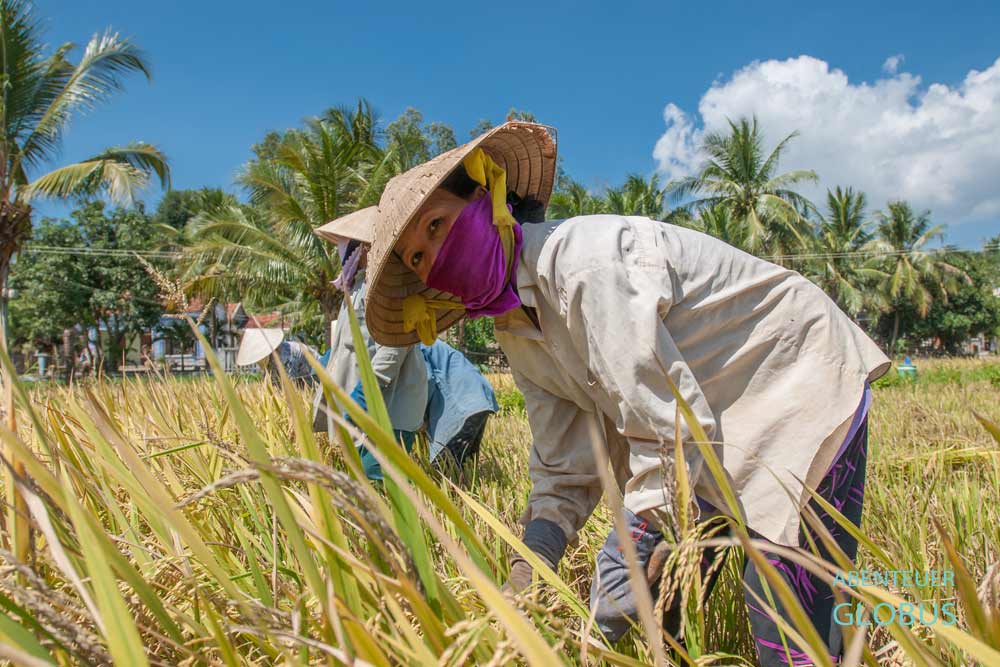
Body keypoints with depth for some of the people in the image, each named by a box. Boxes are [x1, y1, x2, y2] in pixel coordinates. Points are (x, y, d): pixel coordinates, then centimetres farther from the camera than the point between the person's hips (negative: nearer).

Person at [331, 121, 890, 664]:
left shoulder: (580, 259, -28)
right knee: (617, 615, 4)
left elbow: (671, 432, -29)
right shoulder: (516, 329, 0)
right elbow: (564, 469, 2)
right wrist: (531, 567, -9)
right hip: (708, 444, 8)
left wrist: (630, 562, -24)